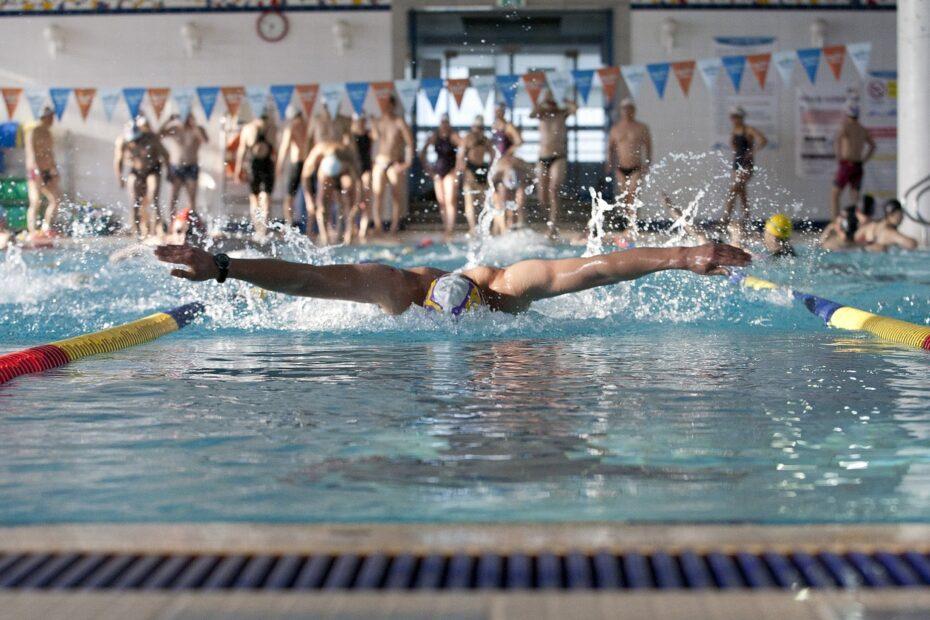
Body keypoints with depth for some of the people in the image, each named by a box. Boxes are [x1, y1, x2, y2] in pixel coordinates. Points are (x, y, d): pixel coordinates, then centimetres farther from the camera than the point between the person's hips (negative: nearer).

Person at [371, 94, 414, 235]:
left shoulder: (400, 122, -4)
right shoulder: (378, 123, 9)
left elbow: (410, 143, -6)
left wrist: (407, 163, -12)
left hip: (395, 164, -3)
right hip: (380, 163, 3)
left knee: (396, 198, 1)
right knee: (377, 196, -6)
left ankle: (394, 229, 4)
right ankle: (377, 227, -7)